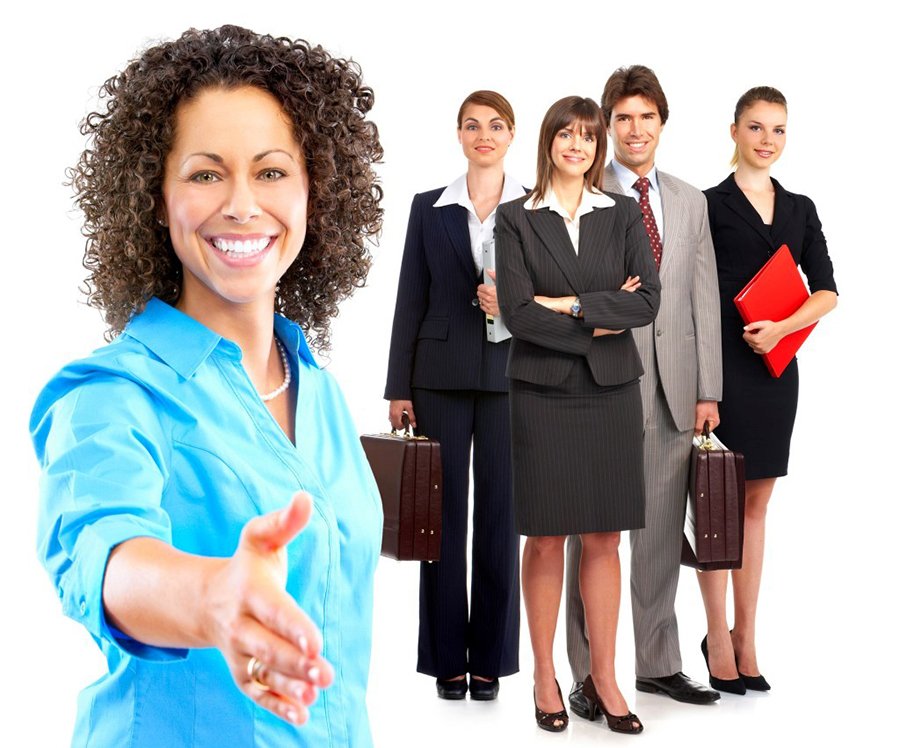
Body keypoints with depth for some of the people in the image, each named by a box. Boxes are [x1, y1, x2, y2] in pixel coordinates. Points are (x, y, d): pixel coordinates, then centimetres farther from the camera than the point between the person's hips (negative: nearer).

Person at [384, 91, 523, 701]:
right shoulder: (430, 209, 8)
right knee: (444, 517, 4)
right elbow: (410, 302, 5)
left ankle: (490, 658, 14)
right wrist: (398, 388, 1)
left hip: (508, 378, 0)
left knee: (499, 515, 3)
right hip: (441, 378, 1)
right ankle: (447, 658, 13)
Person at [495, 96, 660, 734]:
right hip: (543, 394, -2)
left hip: (611, 393, 2)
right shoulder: (516, 219, 2)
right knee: (546, 539, 3)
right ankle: (545, 676, 15)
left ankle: (604, 678, 13)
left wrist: (571, 305, -11)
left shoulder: (623, 216, 9)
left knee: (604, 538, 5)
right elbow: (518, 313, -9)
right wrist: (599, 325, -9)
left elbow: (648, 301, -3)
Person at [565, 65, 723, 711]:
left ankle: (658, 663, 23)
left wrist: (708, 390, 5)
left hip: (674, 391, 4)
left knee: (663, 534, 11)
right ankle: (590, 673, 12)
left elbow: (706, 300, 11)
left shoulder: (691, 202, 13)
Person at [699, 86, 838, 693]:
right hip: (722, 365, -5)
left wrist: (783, 328, -12)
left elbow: (827, 291, 6)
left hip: (774, 366, 5)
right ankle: (719, 639, 11)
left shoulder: (800, 209, 13)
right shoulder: (709, 205, -1)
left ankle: (746, 638, 17)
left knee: (756, 503, 9)